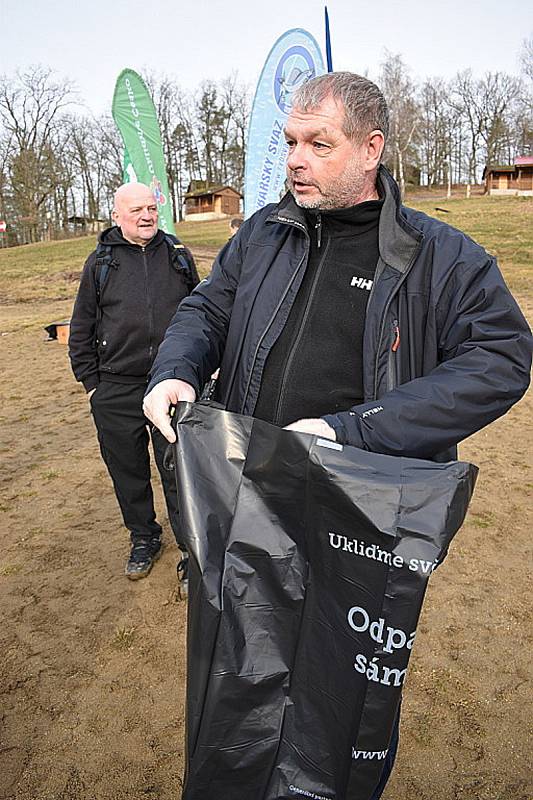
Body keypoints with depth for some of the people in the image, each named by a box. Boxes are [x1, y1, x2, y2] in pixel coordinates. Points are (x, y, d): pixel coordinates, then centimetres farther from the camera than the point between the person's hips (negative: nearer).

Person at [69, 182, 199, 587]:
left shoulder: (178, 256, 8)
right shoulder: (101, 262, 5)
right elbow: (81, 329, 8)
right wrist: (91, 382, 4)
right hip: (116, 393, 1)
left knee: (178, 472, 3)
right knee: (128, 471, 13)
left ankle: (192, 551, 17)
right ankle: (144, 538, 33)